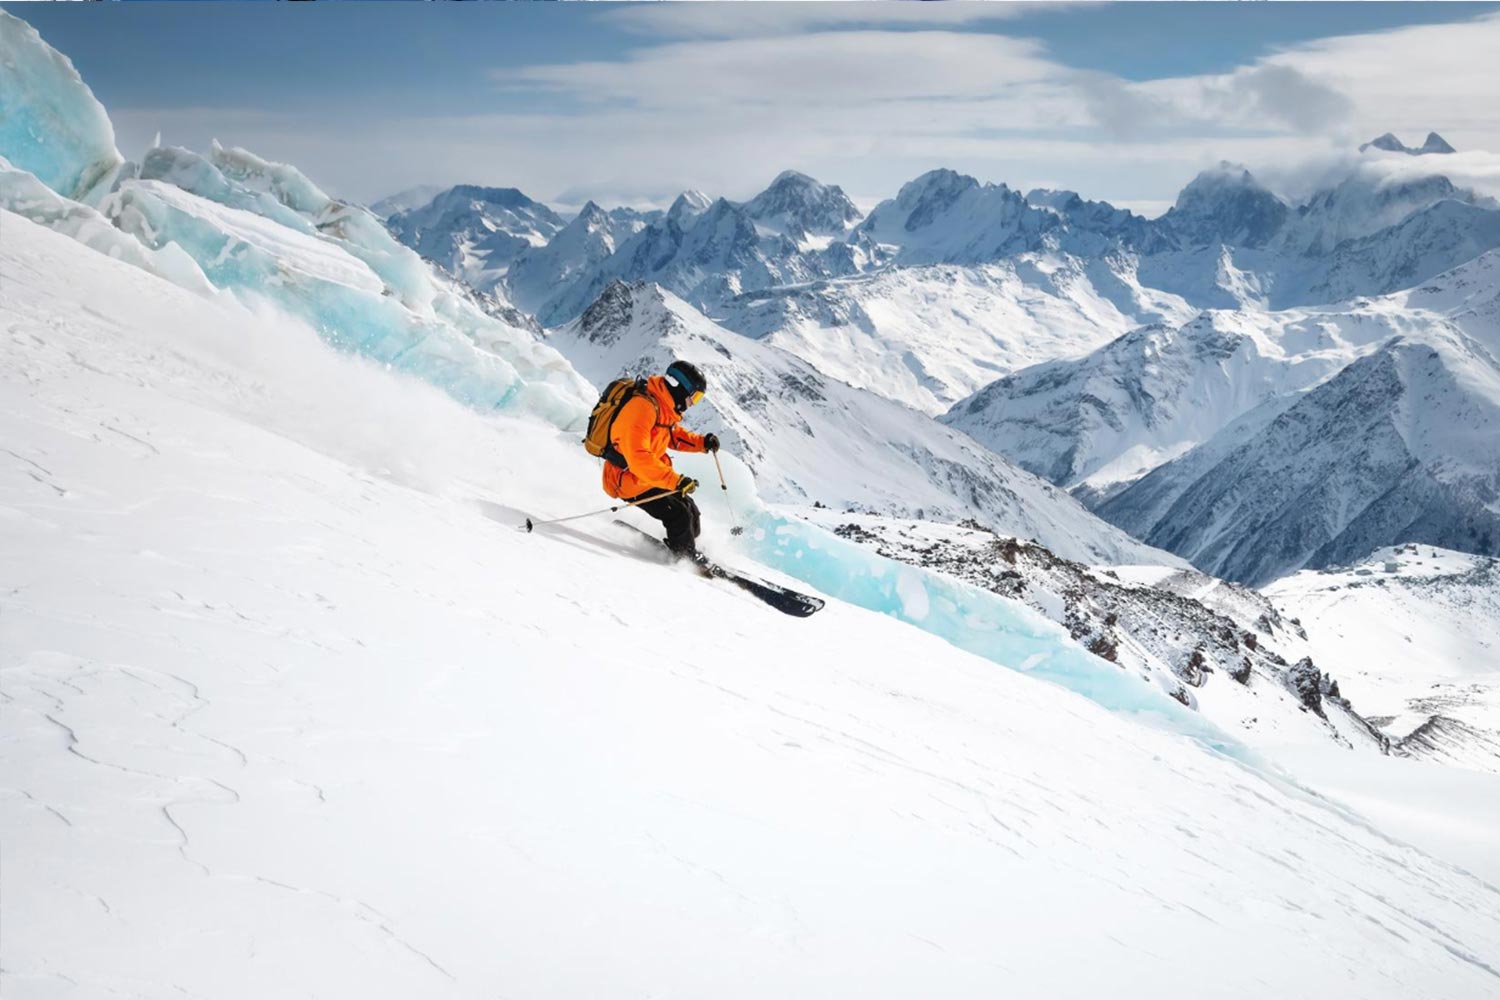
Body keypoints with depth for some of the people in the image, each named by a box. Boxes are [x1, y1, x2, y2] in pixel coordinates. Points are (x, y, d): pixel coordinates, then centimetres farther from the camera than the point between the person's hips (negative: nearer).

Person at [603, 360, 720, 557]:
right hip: (629, 481, -10)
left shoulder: (663, 407, 3)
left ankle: (688, 553, 31)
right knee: (679, 515, -13)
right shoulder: (642, 407, -28)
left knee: (690, 511, 11)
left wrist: (702, 442, 3)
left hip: (648, 477, 10)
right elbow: (638, 457, -36)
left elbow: (674, 435, 22)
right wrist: (676, 480, -39)